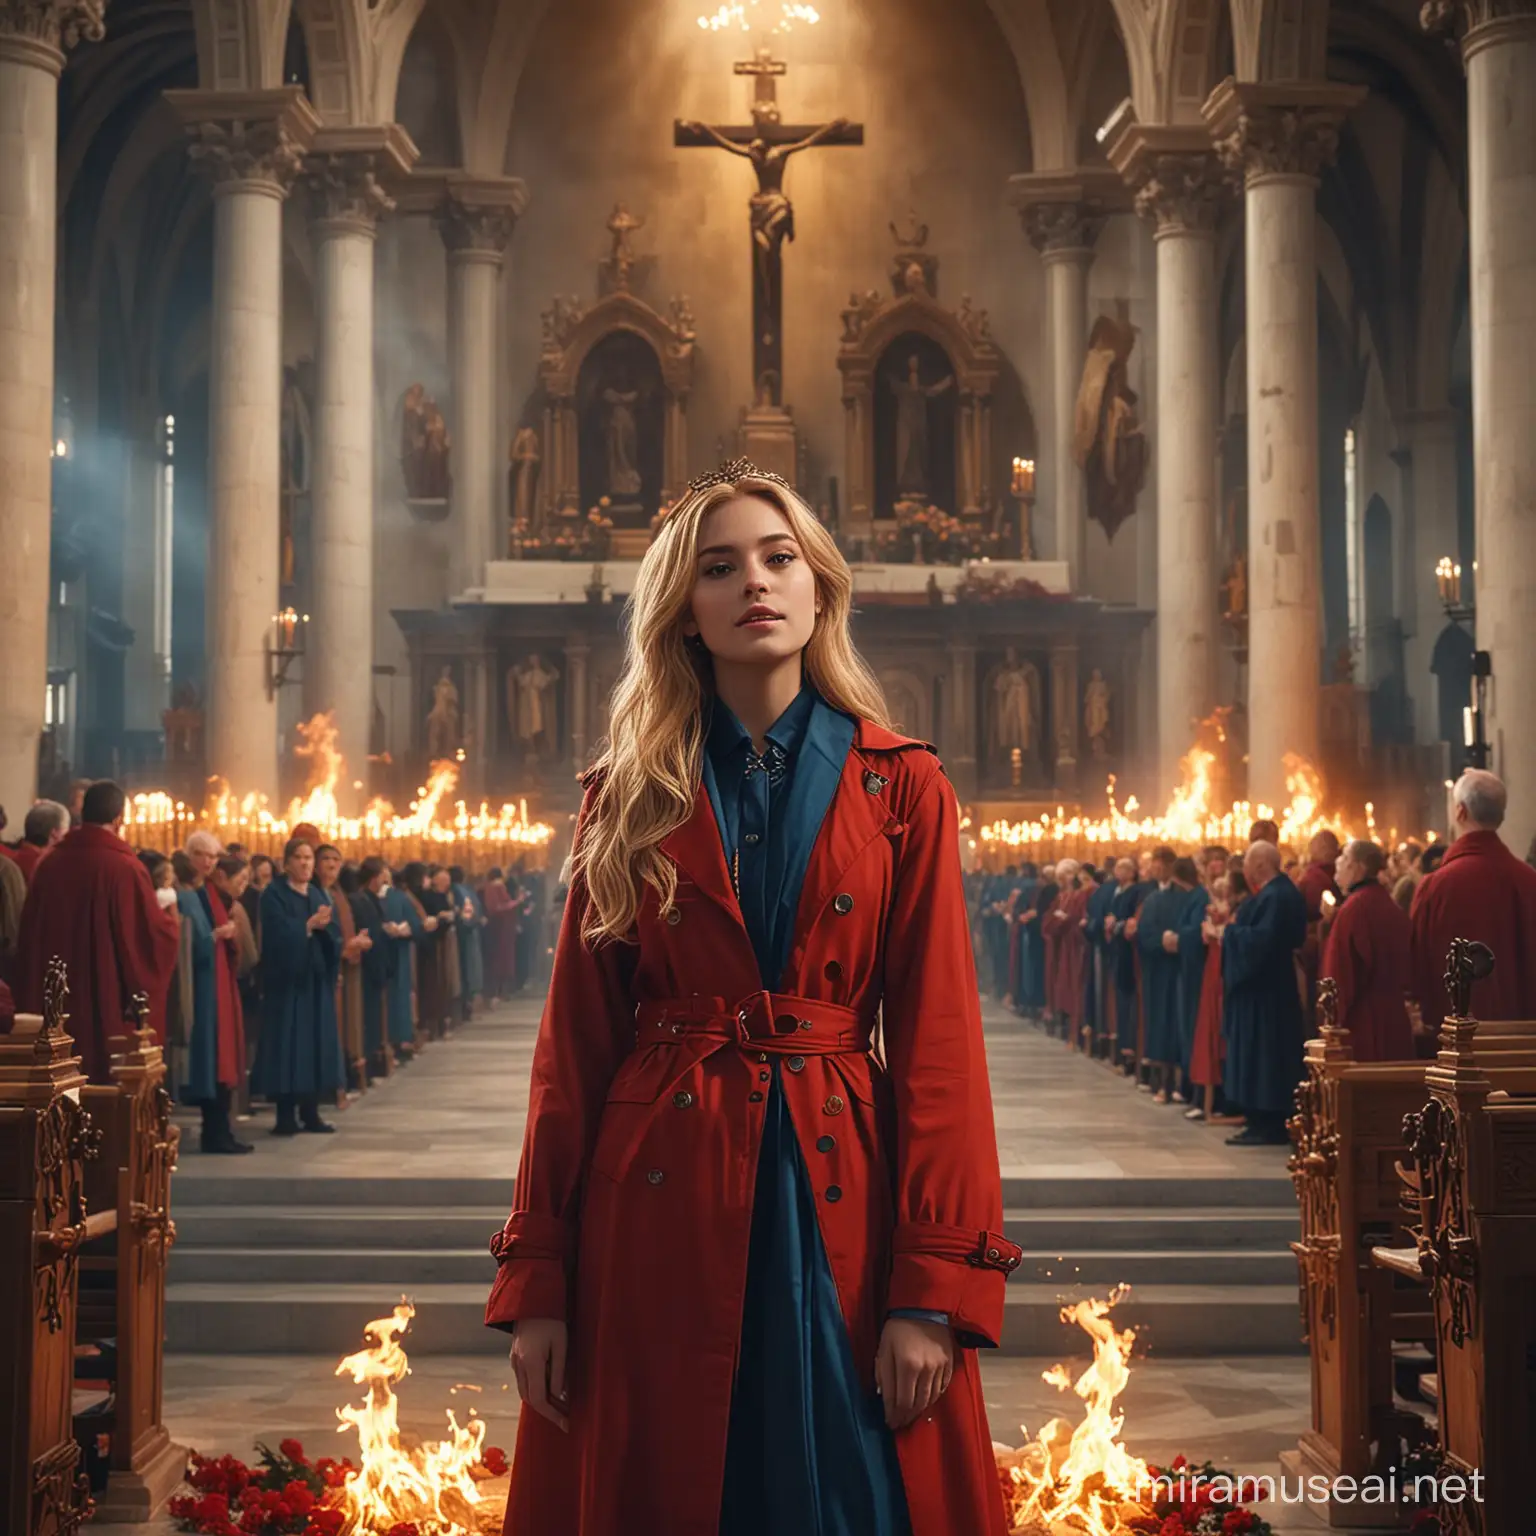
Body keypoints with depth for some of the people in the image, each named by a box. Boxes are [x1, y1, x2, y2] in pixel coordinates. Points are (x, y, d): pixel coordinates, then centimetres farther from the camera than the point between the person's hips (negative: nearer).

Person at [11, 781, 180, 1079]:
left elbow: (28, 938, 9)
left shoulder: (49, 864, 1)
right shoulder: (125, 869, -14)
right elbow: (157, 934, -10)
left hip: (52, 1006, 5)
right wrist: (171, 919, 13)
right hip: (110, 1008, -5)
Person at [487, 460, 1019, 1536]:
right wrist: (538, 1282, 0)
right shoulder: (632, 797, 7)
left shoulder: (903, 790, 4)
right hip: (662, 1205, 1)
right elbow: (578, 1043, 5)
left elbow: (937, 1041, -1)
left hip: (837, 1196, -1)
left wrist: (935, 1288, -9)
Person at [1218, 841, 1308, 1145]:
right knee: (1261, 1057, 12)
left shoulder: (1276, 897, -20)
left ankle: (1268, 1126, -2)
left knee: (1261, 1056, -6)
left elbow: (1262, 938, -28)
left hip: (1263, 991, -11)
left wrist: (1229, 932, -15)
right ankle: (1262, 1123, 16)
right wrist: (1231, 931, 4)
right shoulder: (1274, 892, 13)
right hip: (1261, 986, 11)